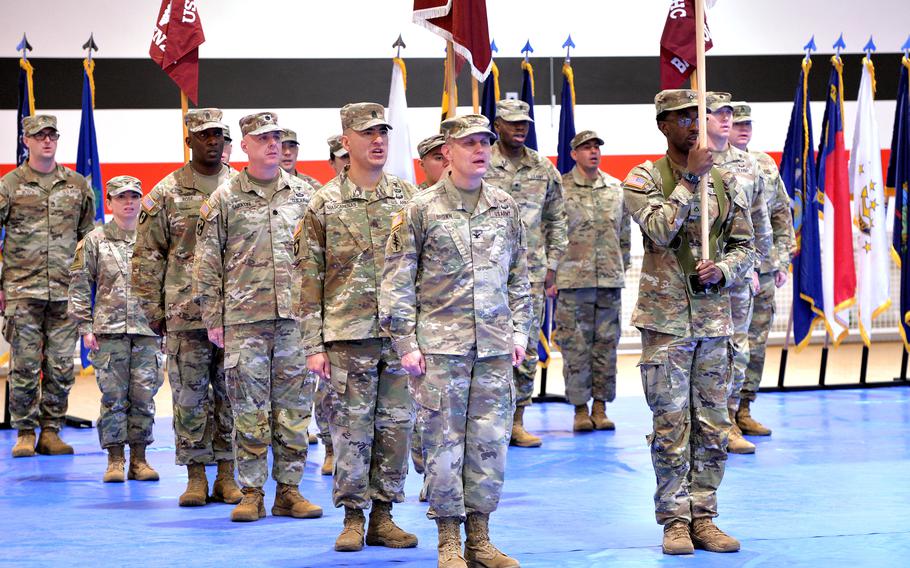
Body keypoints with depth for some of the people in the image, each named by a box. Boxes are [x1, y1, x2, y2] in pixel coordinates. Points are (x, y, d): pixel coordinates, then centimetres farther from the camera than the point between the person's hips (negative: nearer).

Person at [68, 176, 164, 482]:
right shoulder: (94, 241, 5)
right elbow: (79, 285, 5)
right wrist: (85, 327, -1)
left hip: (147, 330, 1)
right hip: (109, 330, -1)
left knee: (144, 396, 1)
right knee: (113, 395, -1)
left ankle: (139, 459, 11)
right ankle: (115, 460, 7)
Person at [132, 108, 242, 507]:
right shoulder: (167, 193, 4)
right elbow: (147, 255, 4)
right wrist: (152, 309, 0)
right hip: (186, 313, -1)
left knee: (232, 394, 5)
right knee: (189, 395, 2)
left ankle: (226, 475, 13)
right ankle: (196, 477, 10)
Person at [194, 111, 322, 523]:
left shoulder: (303, 195, 10)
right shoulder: (224, 199, 4)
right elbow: (206, 263, 4)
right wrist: (212, 318, 0)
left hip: (296, 317, 2)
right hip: (245, 319, -2)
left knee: (294, 406, 4)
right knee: (249, 408, 1)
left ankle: (289, 489, 12)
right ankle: (251, 493, 8)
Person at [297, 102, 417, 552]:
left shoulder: (408, 198, 7)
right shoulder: (324, 204, 0)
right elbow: (310, 278, 0)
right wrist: (313, 345, -4)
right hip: (347, 335, -2)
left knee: (396, 427, 5)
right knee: (351, 428, 1)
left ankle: (383, 516, 15)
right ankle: (353, 518, 11)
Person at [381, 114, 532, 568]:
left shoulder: (505, 208, 10)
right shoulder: (420, 210, -3)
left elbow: (518, 276, 17)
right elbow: (397, 280, -3)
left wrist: (519, 331, 10)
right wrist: (406, 342, -7)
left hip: (495, 347, 4)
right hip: (440, 345, -4)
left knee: (490, 442, 5)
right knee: (444, 442, 0)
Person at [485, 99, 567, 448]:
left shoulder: (544, 169, 9)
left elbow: (557, 220, 14)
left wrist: (551, 265, 9)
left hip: (531, 272, 3)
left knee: (527, 347, 5)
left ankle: (517, 421, 14)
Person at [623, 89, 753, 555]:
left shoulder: (723, 181, 9)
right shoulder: (645, 179, -3)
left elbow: (744, 245, 10)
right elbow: (660, 231, -19)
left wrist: (722, 270, -10)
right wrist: (689, 178, -17)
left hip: (714, 318, 4)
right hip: (666, 319, -4)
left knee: (712, 425, 7)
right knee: (671, 426, -1)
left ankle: (703, 516, 16)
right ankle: (675, 520, 8)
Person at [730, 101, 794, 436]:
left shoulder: (766, 165, 13)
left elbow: (782, 216, 18)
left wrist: (782, 261, 11)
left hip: (764, 270, 6)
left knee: (756, 343, 10)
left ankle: (744, 411, 20)